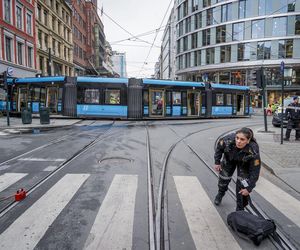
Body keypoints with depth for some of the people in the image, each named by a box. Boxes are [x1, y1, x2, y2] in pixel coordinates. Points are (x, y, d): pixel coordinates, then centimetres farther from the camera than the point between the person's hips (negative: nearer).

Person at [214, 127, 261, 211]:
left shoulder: (253, 151, -42)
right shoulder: (228, 140, -39)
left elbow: (255, 171, -29)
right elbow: (219, 147, -13)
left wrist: (249, 188, -23)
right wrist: (217, 162, -7)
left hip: (244, 163, -2)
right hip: (229, 159, 2)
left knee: (242, 184, -9)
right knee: (224, 177, 14)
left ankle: (240, 209, 16)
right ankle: (220, 193, 49)